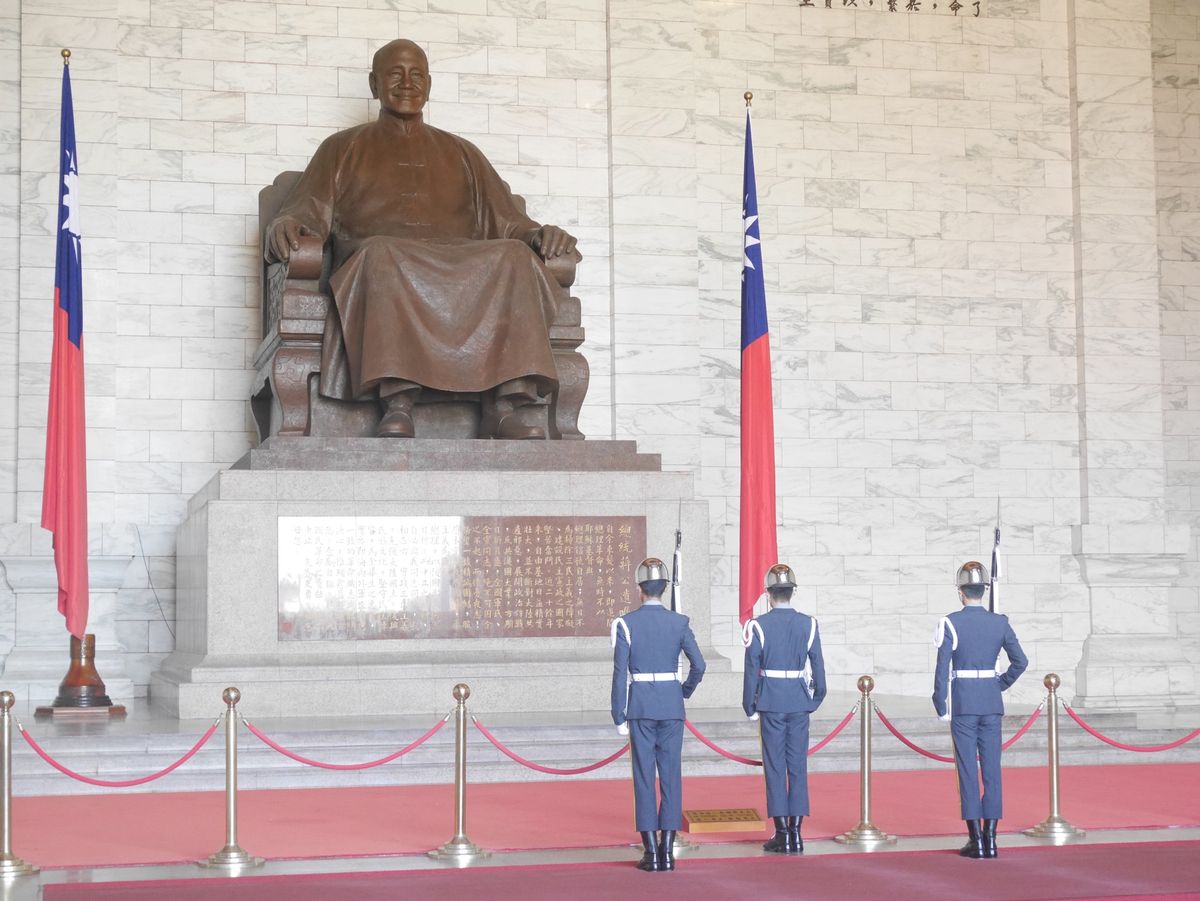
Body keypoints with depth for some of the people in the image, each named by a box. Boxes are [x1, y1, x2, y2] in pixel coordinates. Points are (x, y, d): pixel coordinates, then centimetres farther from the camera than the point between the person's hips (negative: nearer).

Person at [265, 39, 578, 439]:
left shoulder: (462, 154, 31)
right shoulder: (343, 149, 25)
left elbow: (506, 222, 21)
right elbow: (307, 213, 11)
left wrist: (539, 235, -4)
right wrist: (287, 227, -15)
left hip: (462, 278, 2)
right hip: (371, 272, -2)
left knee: (516, 259, -30)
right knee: (383, 254, -39)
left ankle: (505, 406, -42)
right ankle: (397, 404, -49)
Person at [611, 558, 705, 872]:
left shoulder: (625, 624, -5)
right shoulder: (679, 622, 0)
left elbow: (620, 673, -7)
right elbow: (698, 665, -6)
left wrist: (619, 716, -2)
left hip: (640, 707, -1)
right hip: (672, 706, 2)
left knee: (644, 777, 2)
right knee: (671, 775, 5)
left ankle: (651, 852, 0)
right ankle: (667, 851, 3)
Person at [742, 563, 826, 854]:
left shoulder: (759, 625, -7)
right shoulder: (808, 624, 0)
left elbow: (752, 669, -5)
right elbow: (818, 666, 2)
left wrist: (750, 706, 3)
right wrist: (816, 697, 15)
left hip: (771, 702, -2)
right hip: (799, 703, 2)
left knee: (775, 765, 2)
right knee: (798, 765, 6)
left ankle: (782, 833, 1)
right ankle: (795, 831, 6)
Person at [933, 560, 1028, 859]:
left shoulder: (951, 623, -7)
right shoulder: (999, 623, 2)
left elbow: (942, 667, -9)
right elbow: (1020, 661, 1)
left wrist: (940, 705, -3)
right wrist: (1000, 685, 13)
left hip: (962, 703, -3)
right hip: (992, 703, 3)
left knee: (968, 769, 1)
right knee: (992, 767, 6)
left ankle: (976, 840, 0)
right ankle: (990, 838, 5)